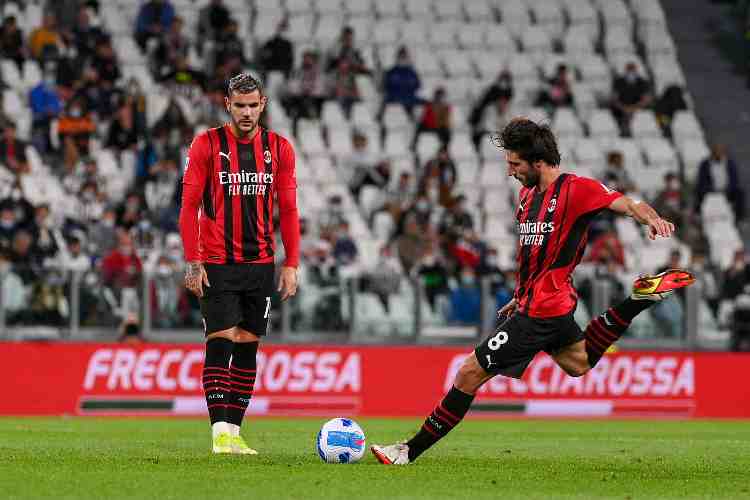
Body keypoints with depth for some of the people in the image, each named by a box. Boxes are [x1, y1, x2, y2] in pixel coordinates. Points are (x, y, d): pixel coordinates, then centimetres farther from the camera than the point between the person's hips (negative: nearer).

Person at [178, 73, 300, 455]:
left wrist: (291, 265, 2)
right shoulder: (206, 144, -3)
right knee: (221, 342, -11)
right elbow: (189, 205, -3)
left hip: (260, 265, 4)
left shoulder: (279, 149, 6)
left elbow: (288, 210, 8)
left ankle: (234, 431, 10)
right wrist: (192, 262, -10)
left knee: (248, 346, 5)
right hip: (217, 264, -4)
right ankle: (220, 431, -12)